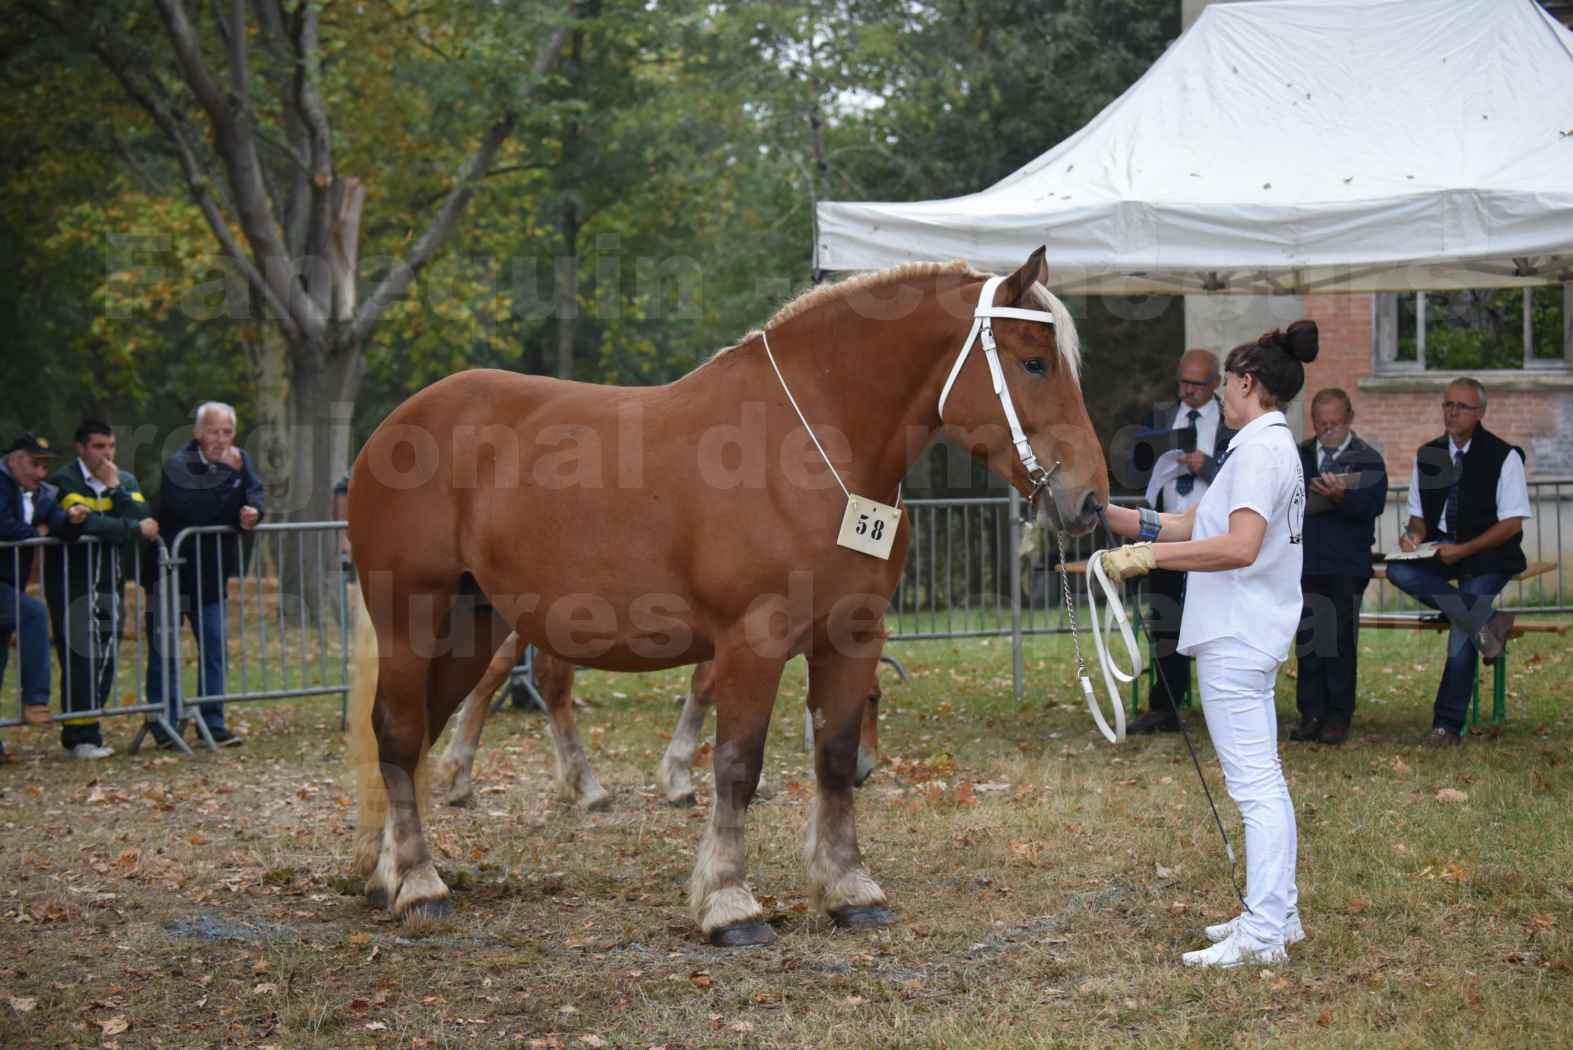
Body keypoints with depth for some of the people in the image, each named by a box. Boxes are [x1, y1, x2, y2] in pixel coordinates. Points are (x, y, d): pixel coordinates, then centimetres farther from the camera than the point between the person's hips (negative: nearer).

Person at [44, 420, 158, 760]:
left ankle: (79, 732, 12)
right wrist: (135, 529, -14)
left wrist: (115, 487, -10)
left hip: (110, 582, 6)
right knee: (81, 658, -11)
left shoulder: (126, 481, 12)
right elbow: (86, 523, -22)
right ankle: (81, 737, -8)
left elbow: (143, 519, -4)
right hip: (72, 583, -6)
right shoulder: (64, 482, -7)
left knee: (106, 660, 4)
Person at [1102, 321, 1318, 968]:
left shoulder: (1259, 449, -15)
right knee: (1262, 781, 15)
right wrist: (1106, 515, 15)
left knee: (1254, 785, -10)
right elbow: (1188, 525, 19)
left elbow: (1240, 547, -28)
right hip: (1248, 634, 11)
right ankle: (1278, 915, 22)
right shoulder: (1272, 447, 17)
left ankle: (1262, 934, -9)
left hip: (1234, 640, -11)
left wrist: (1147, 555, -25)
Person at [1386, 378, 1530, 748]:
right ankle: (1484, 622, -29)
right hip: (1442, 550, 5)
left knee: (1462, 636, -19)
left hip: (1487, 557, -5)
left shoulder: (1504, 456, -7)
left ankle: (1447, 726, -10)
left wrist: (1463, 550, -19)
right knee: (1398, 571, -26)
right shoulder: (1428, 456, 9)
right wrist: (1415, 535, -11)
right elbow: (1420, 515, 14)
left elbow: (1512, 522, -9)